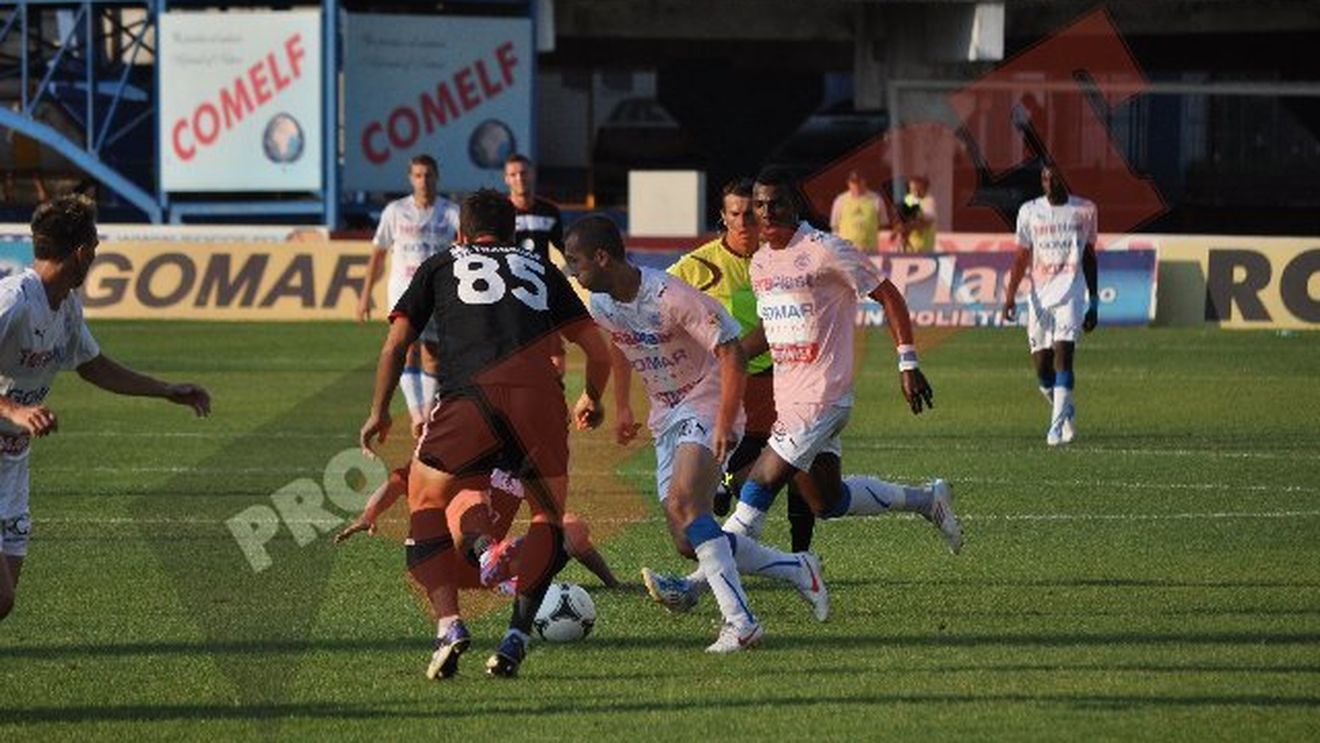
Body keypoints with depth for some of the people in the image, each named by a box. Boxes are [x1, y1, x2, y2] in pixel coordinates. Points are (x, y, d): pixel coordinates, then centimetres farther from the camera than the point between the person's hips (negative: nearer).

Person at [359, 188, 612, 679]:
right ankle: (517, 635, 3)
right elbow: (599, 352, 29)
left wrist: (378, 413, 34)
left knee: (426, 502, 16)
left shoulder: (440, 266, 27)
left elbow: (395, 346, 21)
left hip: (470, 395, -1)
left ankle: (448, 625, -8)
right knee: (549, 515, 21)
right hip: (538, 394, 1)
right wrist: (592, 400, 49)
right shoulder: (542, 271, 30)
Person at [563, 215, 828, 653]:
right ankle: (797, 570, 17)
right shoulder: (599, 304, -1)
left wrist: (724, 424, -28)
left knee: (684, 507, -30)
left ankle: (739, 621, -32)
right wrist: (621, 409, 26)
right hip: (666, 416, 8)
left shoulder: (670, 297, -25)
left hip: (706, 408, -8)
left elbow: (731, 354, -23)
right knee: (688, 544, 2)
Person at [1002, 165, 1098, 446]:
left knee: (1063, 354, -18)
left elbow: (1089, 257, 12)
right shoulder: (1030, 211, 8)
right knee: (1042, 368, 1)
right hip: (1039, 295, 2)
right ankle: (1066, 412, 27)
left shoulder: (1085, 211, 6)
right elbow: (1022, 257, 9)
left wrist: (1094, 304, 11)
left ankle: (1057, 425, -20)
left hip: (1070, 293, -2)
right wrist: (1010, 296, -3)